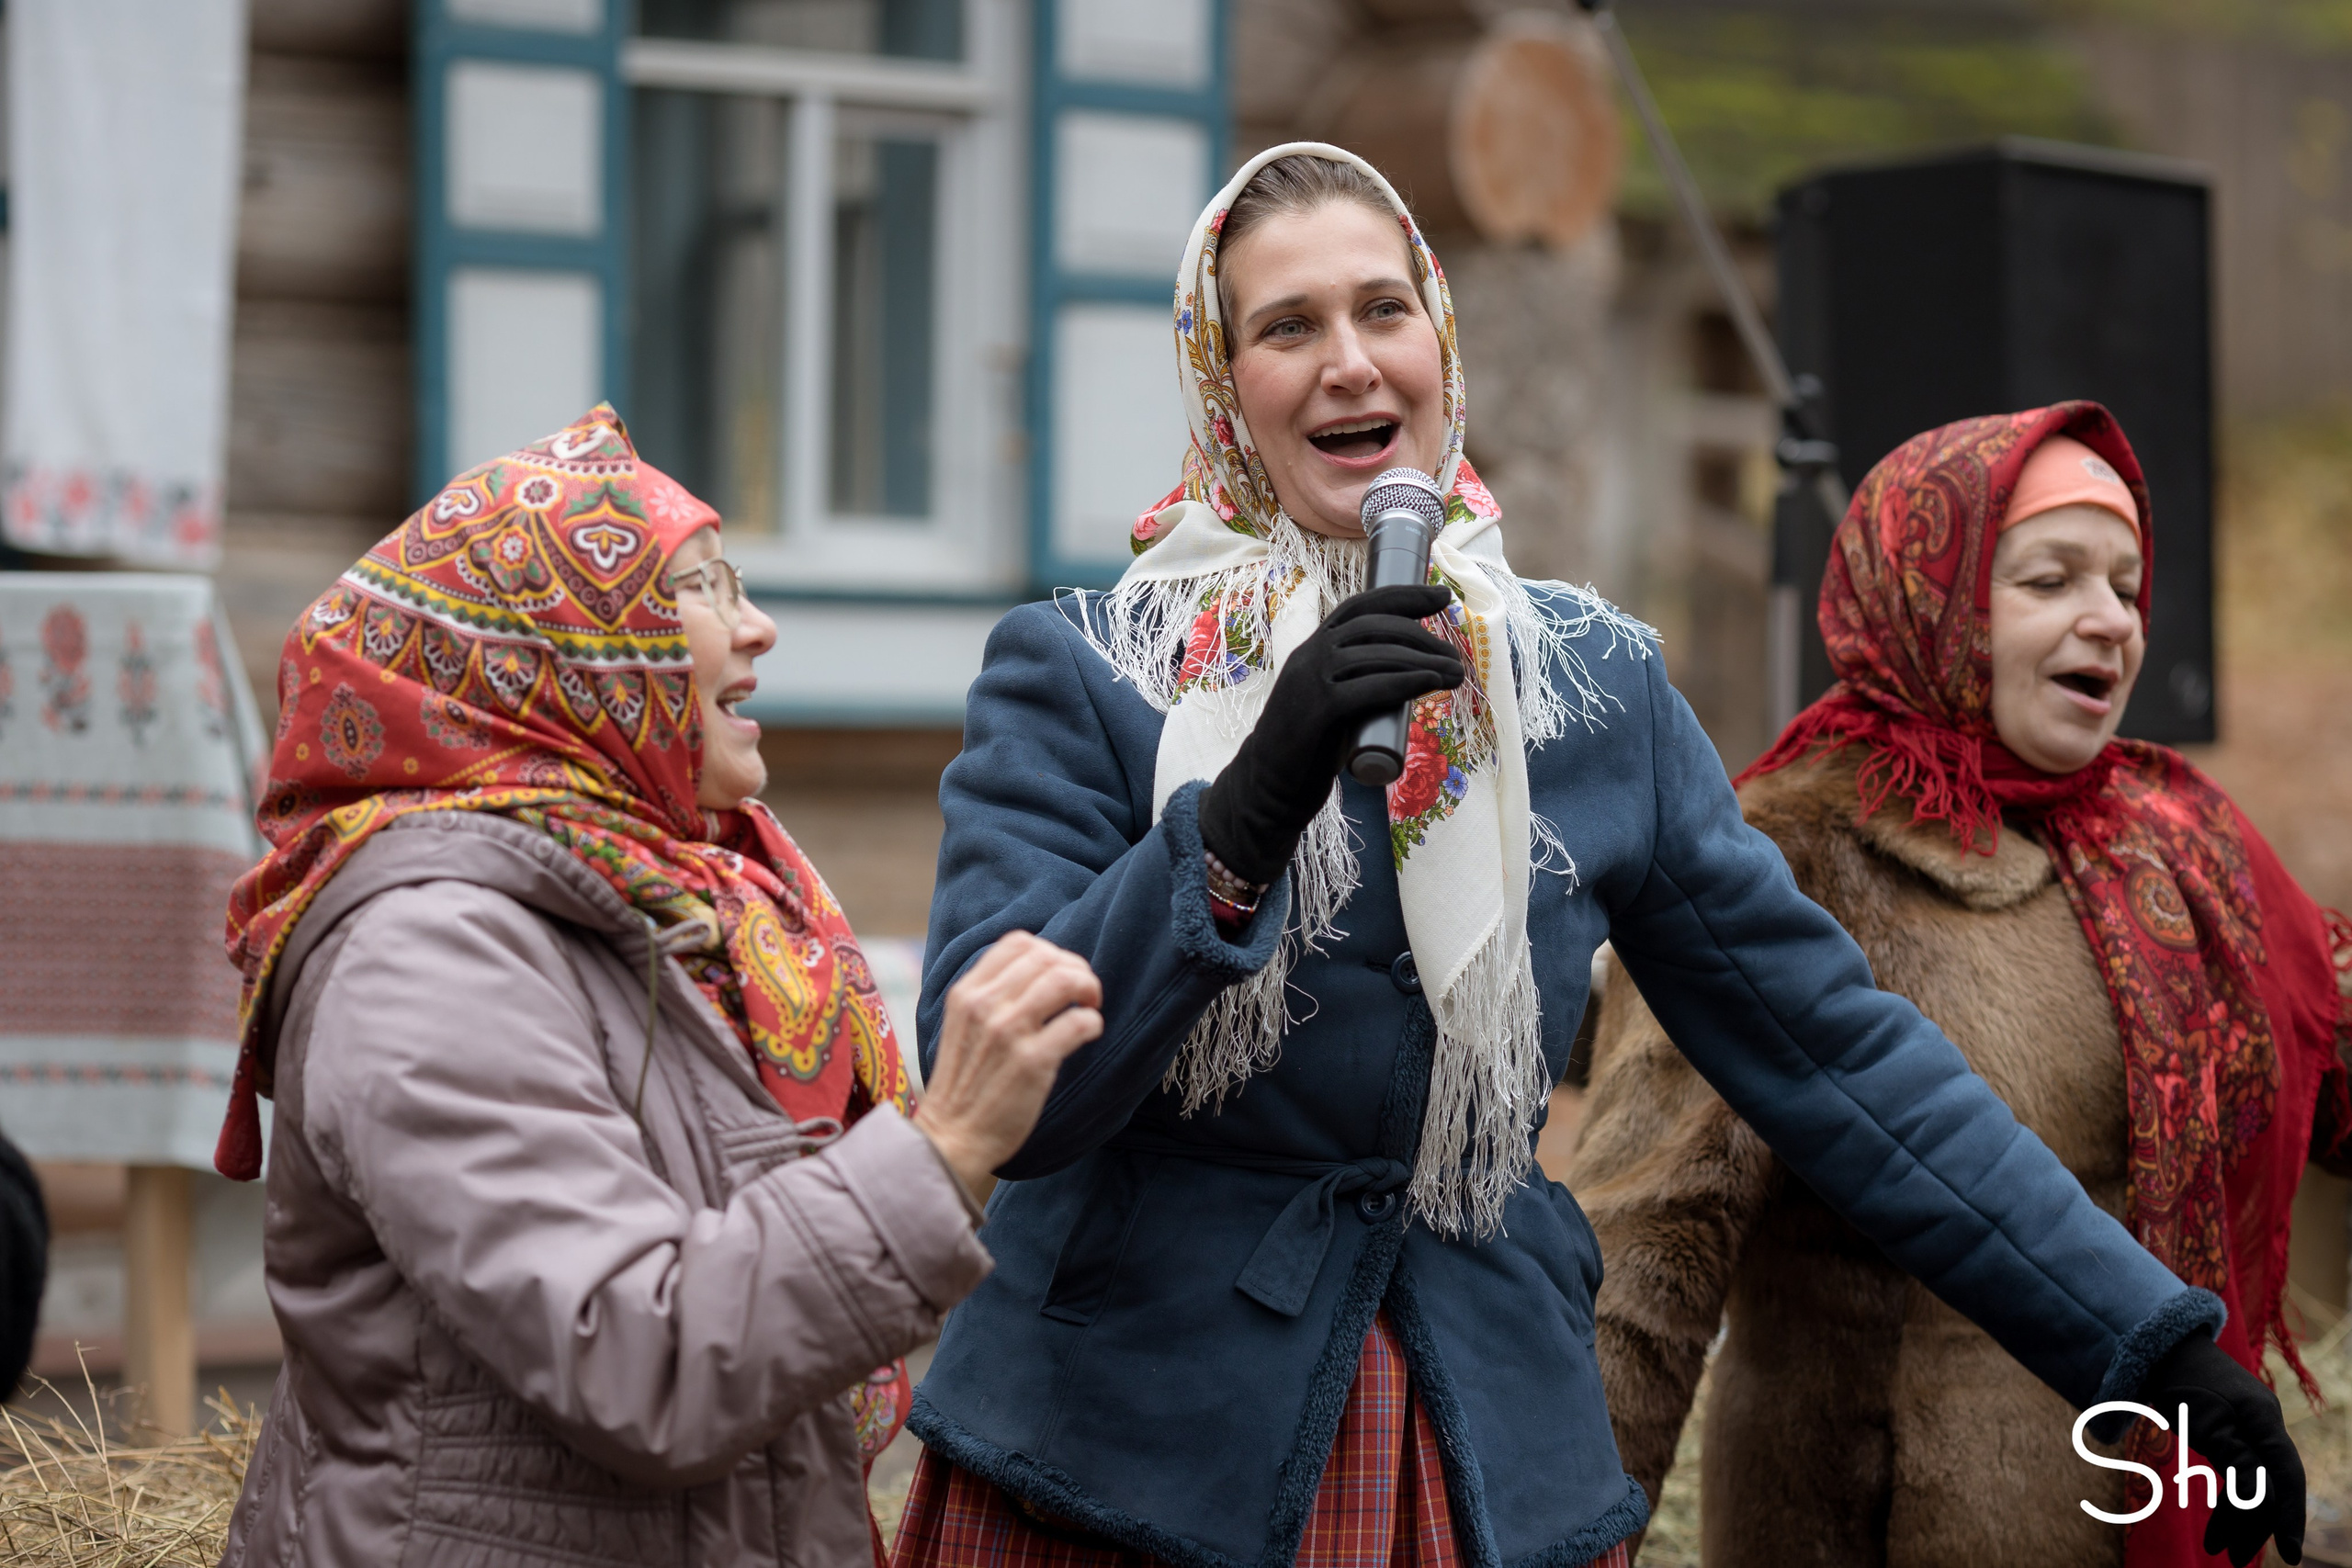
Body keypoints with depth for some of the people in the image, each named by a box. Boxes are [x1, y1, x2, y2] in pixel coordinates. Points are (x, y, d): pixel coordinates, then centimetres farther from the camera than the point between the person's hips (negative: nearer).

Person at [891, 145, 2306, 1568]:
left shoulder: (1594, 686, 4)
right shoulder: (1075, 674, -5)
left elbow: (1827, 1040, 6)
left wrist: (2150, 1341, 3)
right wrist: (1244, 816, -26)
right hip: (1118, 1452, -3)